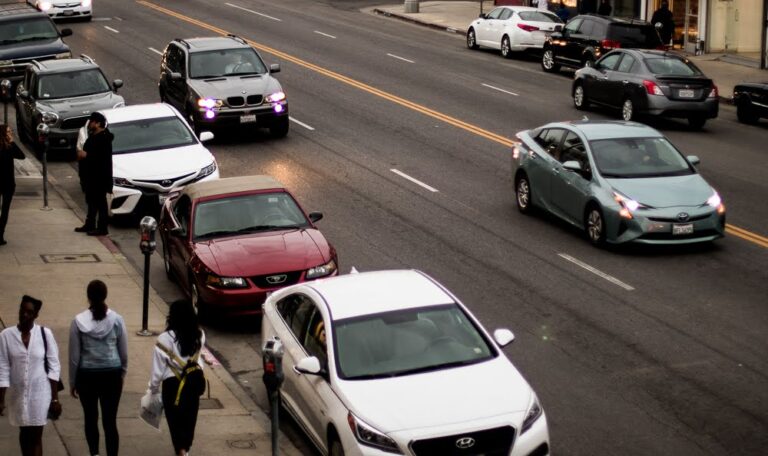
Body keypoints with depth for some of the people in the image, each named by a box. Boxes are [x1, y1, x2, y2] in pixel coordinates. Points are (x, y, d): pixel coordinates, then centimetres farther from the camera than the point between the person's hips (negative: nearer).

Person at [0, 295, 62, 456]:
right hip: (18, 393, 1)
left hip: (40, 393, -1)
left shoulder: (45, 334, -8)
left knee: (36, 436, 1)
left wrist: (55, 398, -6)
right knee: (24, 433, 16)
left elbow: (54, 367, -4)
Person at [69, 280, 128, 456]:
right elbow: (124, 354, 1)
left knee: (90, 418, 17)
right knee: (110, 420, 5)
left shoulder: (78, 322, -9)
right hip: (112, 374, 0)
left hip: (87, 375, 0)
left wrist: (73, 382, 7)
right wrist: (122, 374, 17)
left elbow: (74, 356, -4)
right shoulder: (117, 320, -7)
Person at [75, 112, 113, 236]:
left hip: (100, 176, -10)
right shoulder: (93, 136, 14)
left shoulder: (104, 138, -18)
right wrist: (82, 154, 8)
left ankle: (102, 228, -1)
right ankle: (89, 225, 28)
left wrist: (86, 155, -23)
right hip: (90, 175, 10)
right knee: (91, 201, 18)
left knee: (100, 203, -5)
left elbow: (103, 157, -25)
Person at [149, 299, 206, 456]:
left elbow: (158, 368, -12)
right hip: (193, 382, 4)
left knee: (175, 420, 6)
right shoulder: (200, 335, -5)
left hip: (172, 384, -4)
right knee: (189, 418, 19)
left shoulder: (165, 339, -17)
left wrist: (153, 388, 1)